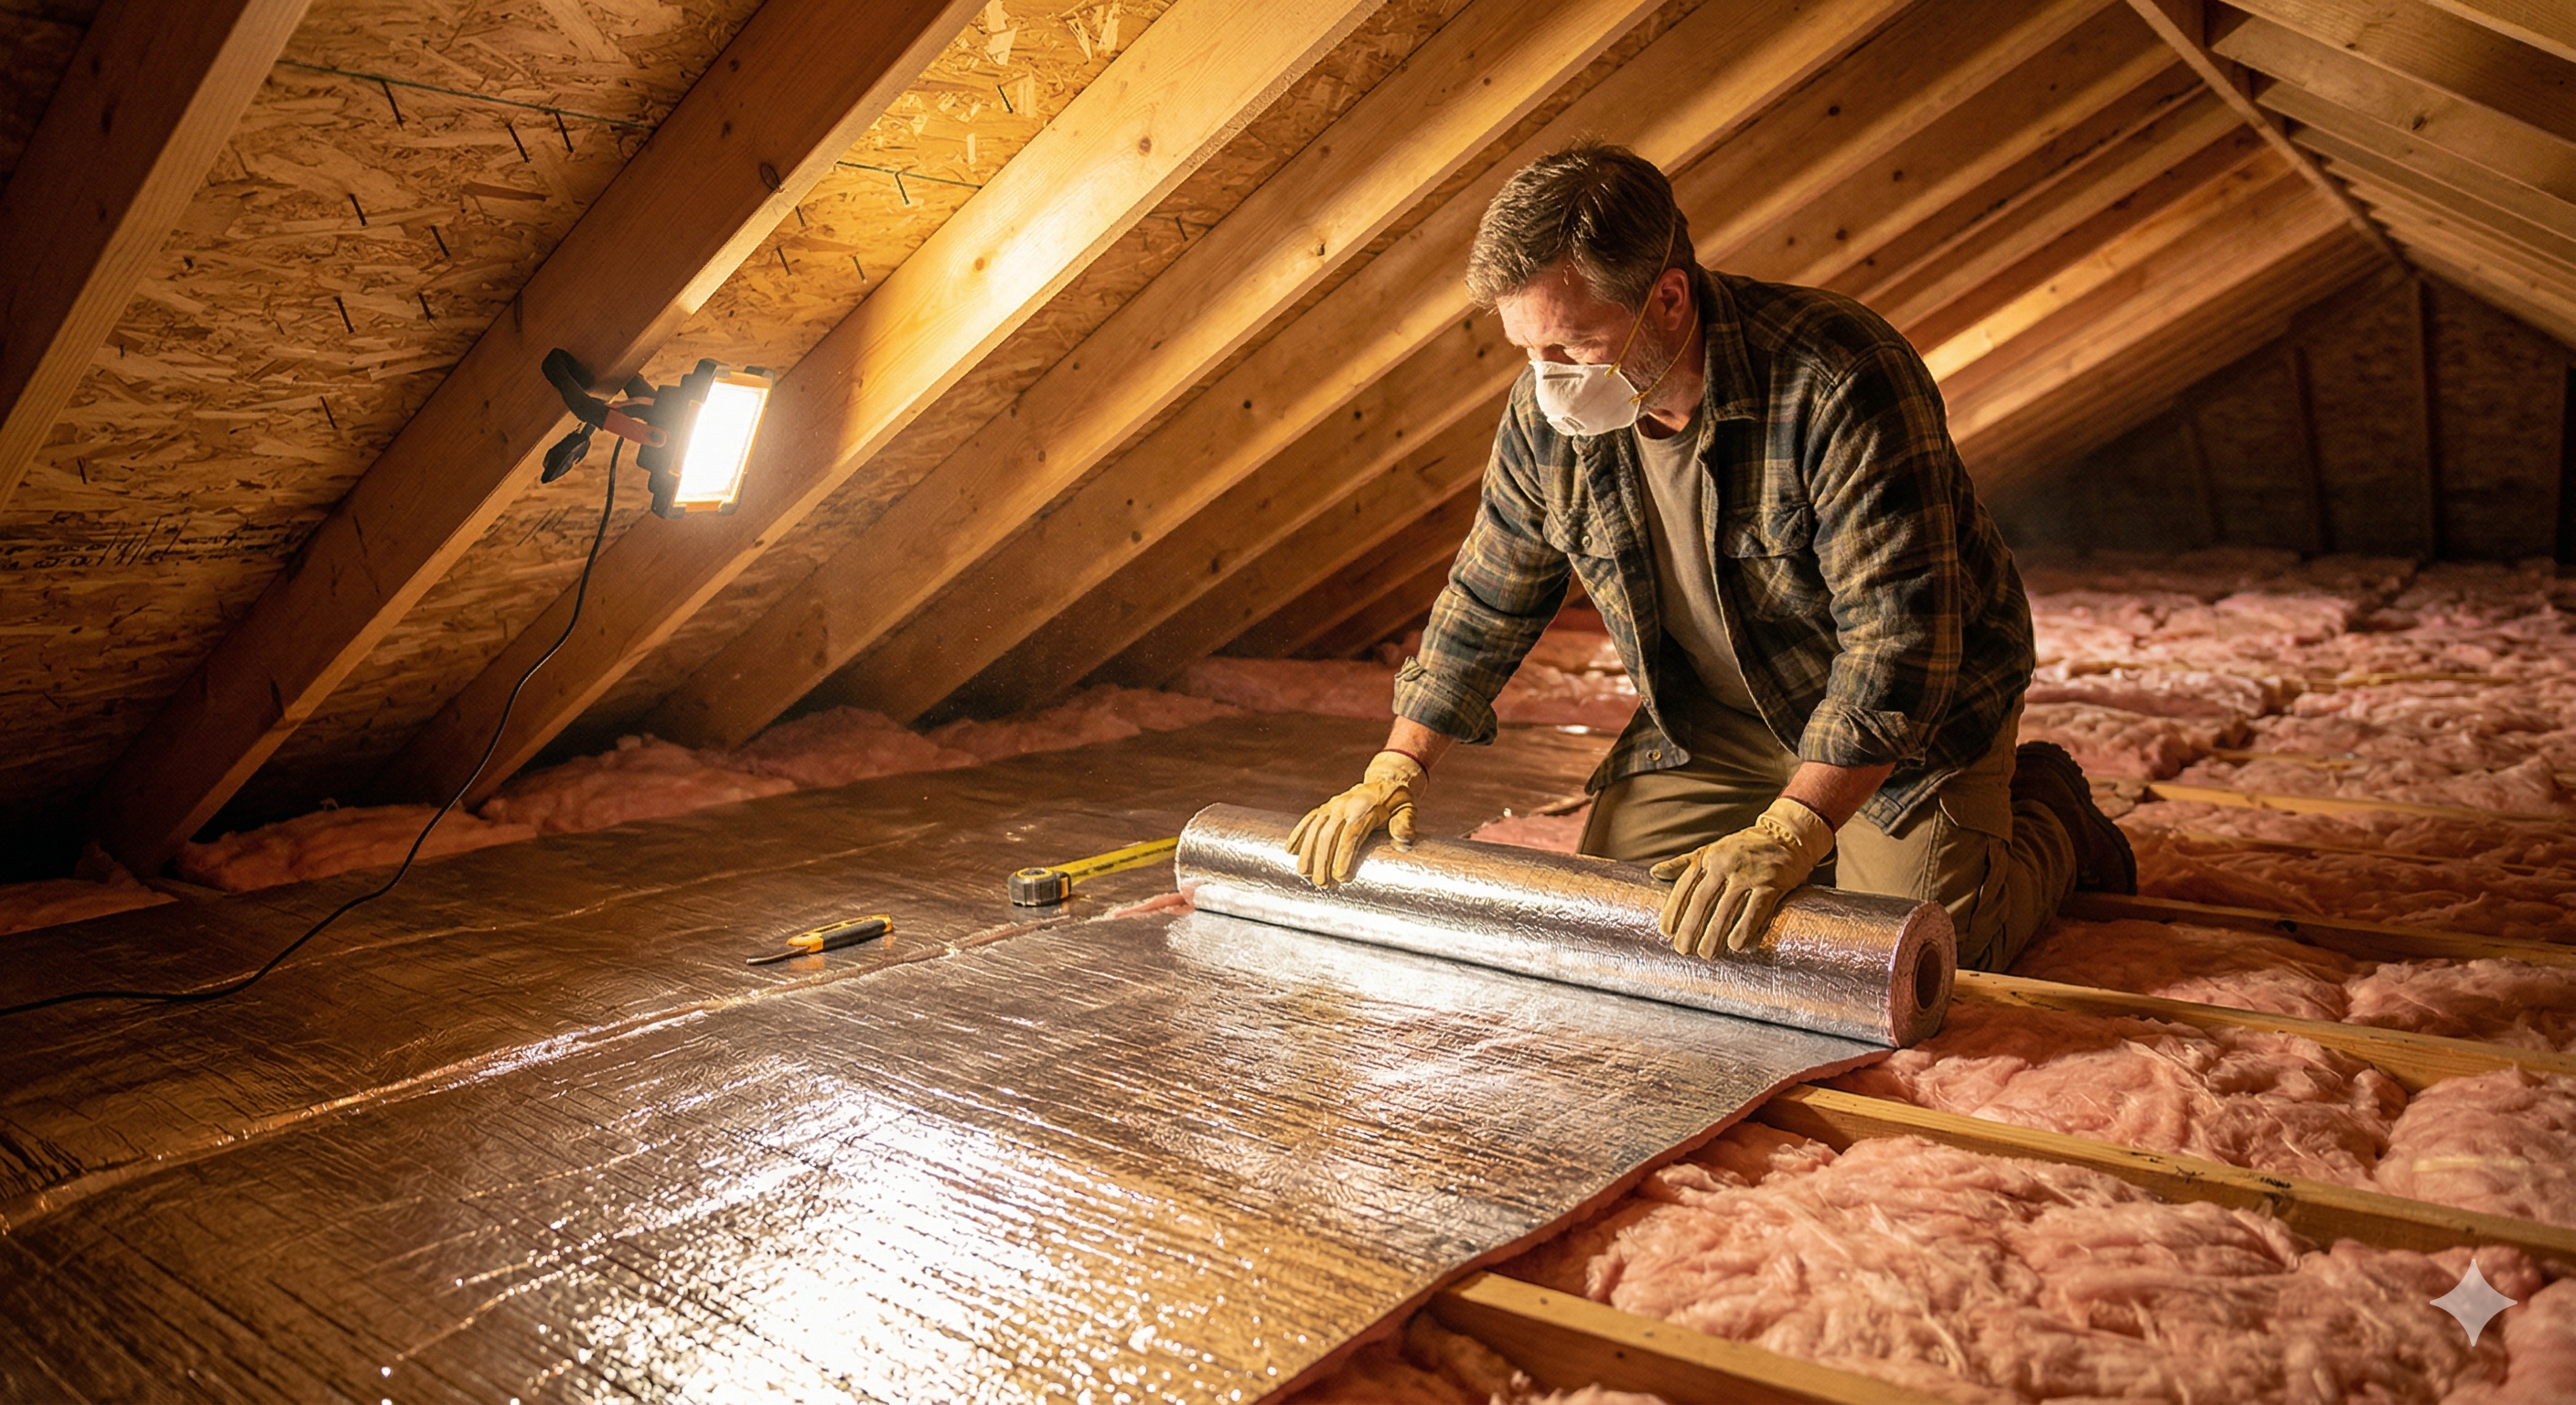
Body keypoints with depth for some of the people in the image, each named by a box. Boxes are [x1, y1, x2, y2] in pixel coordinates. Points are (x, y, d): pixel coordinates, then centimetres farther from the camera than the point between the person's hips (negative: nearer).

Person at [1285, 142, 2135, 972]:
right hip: (1709, 720, 6)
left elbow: (1898, 636, -34)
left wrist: (1787, 834, -41)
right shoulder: (1546, 413, -12)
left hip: (1913, 708, -5)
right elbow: (1486, 604, 2)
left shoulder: (1841, 380, -32)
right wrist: (1395, 770, -3)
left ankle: (2050, 820, 18)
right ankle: (1834, 843, 23)